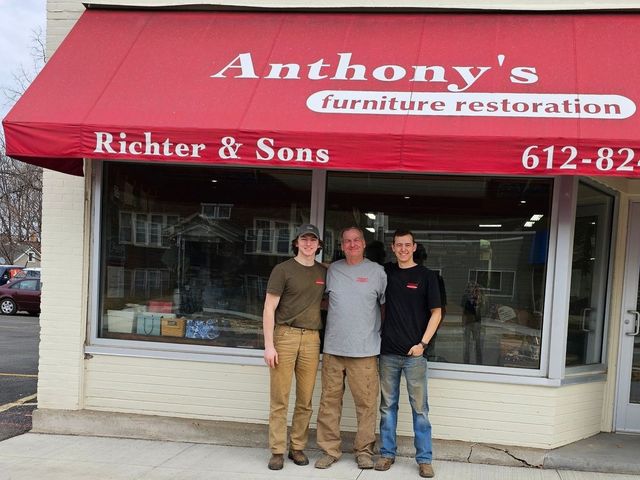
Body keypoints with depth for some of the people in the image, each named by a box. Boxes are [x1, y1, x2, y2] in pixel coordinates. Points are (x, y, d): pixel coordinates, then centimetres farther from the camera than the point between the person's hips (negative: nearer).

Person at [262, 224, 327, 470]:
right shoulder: (283, 270, 0)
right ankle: (277, 451, 9)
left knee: (305, 399, 6)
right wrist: (269, 345, -9)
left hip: (311, 338, 4)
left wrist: (322, 341, 9)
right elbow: (269, 308, -3)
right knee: (279, 398, 0)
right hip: (285, 334, -3)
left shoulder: (323, 273, 13)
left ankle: (297, 447, 19)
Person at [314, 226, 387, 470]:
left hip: (365, 349, -2)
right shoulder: (332, 270, 9)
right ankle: (330, 449, 17)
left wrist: (384, 334, 7)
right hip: (333, 347, 2)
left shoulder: (377, 271, 4)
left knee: (366, 402, 0)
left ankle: (364, 450, 14)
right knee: (329, 400, 6)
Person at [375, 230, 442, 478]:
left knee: (419, 408, 2)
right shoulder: (386, 272, 8)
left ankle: (424, 459, 11)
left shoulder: (426, 276, 0)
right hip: (388, 351, 3)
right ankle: (387, 453, 20)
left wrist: (423, 343, -9)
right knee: (387, 405, 9)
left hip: (414, 353, -3)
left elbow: (436, 312, -1)